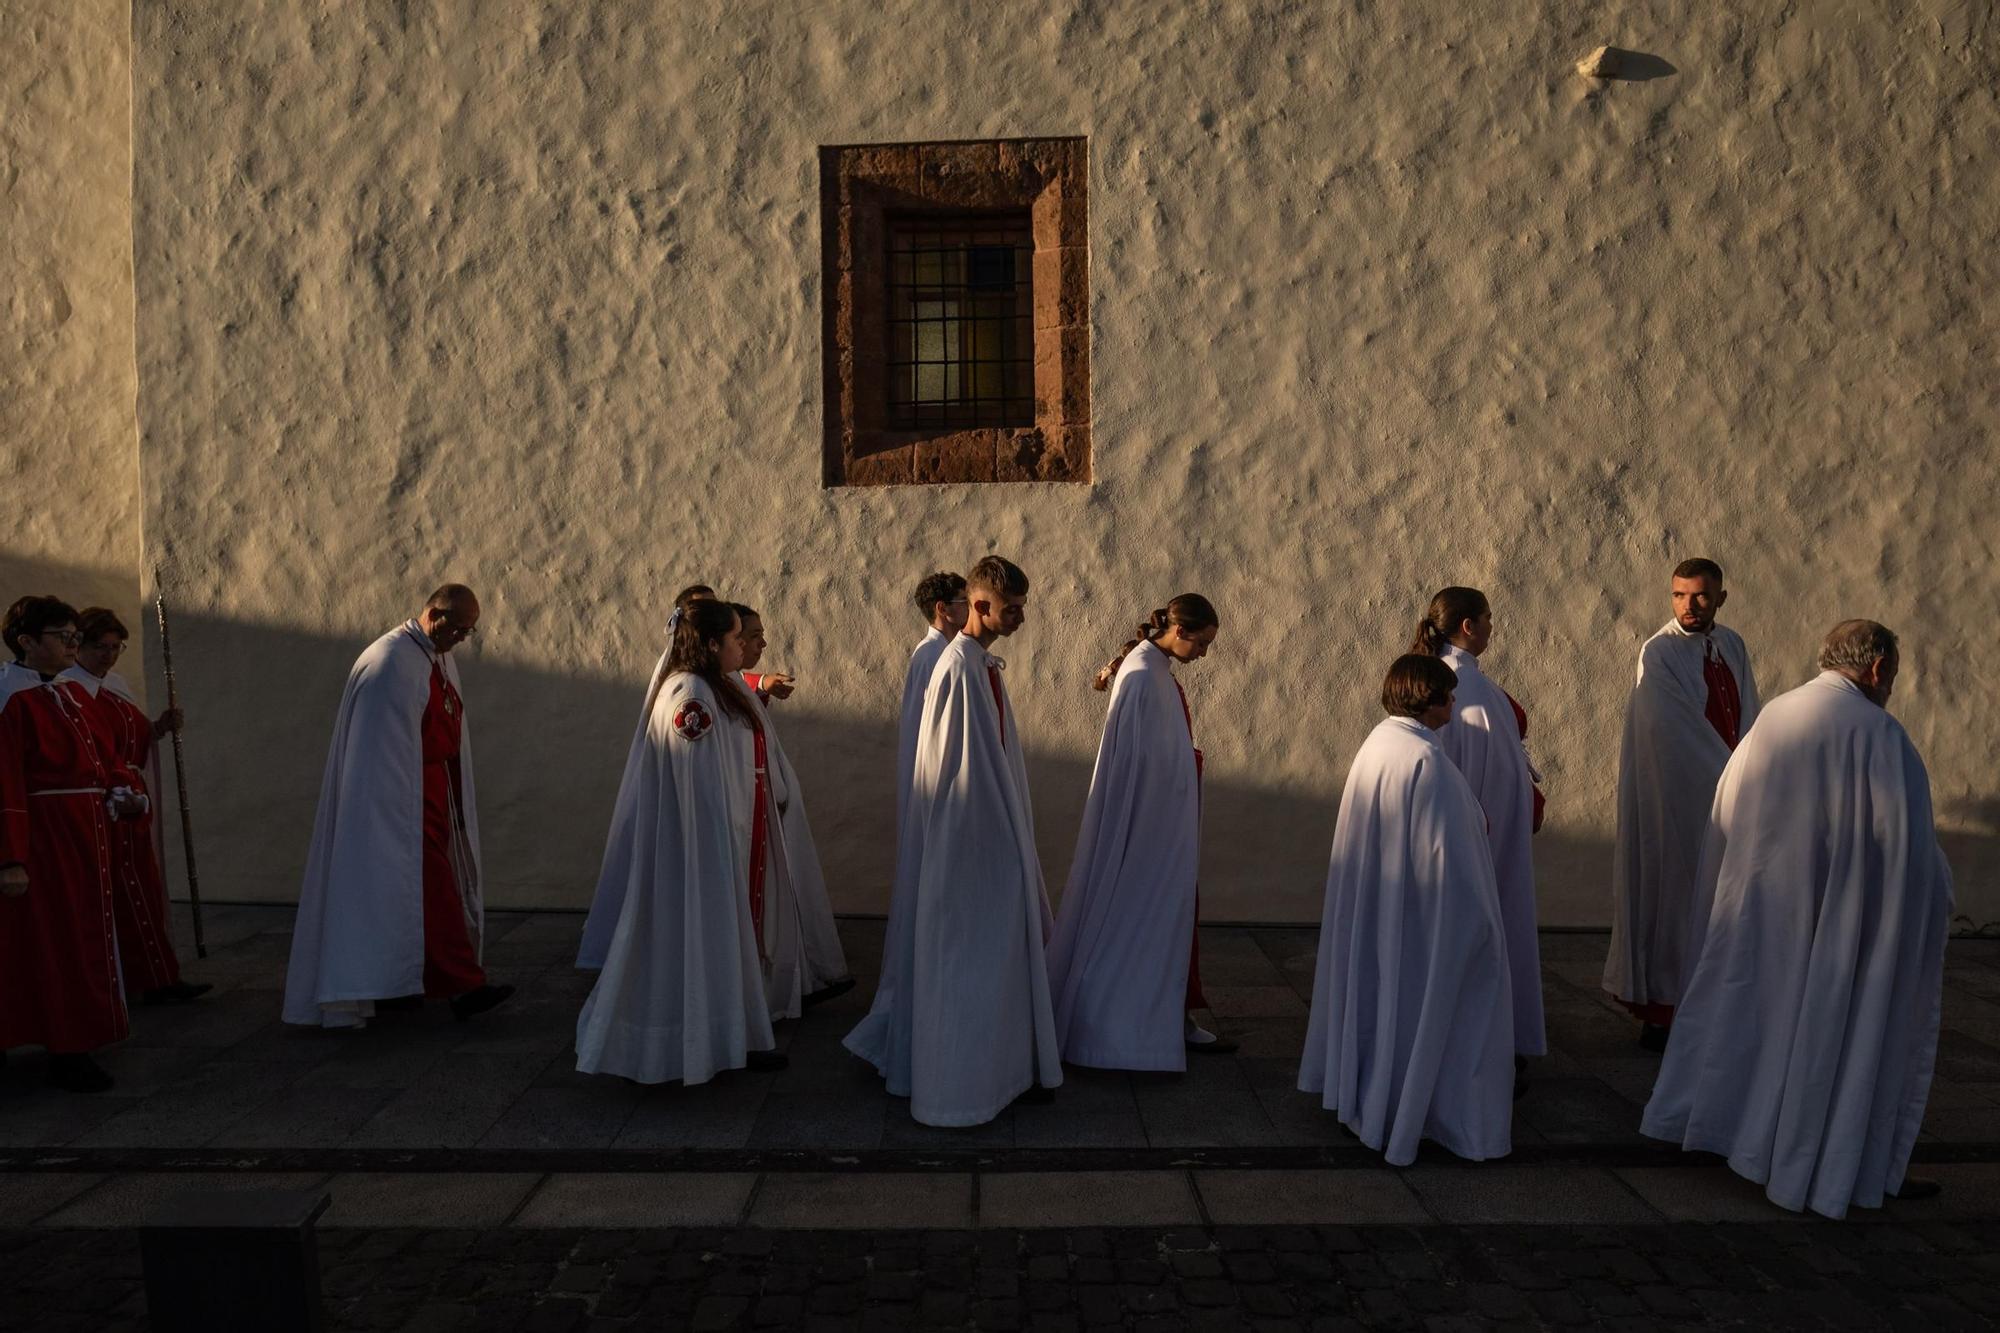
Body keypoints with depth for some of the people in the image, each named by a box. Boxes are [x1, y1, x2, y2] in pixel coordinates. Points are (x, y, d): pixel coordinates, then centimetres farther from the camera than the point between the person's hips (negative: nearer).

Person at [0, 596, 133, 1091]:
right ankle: (66, 1051, 11)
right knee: (51, 943, 1)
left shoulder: (73, 694, 10)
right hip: (43, 835, -8)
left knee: (84, 937, 16)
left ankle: (74, 1041, 29)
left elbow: (103, 754, 13)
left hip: (84, 834, 8)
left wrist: (125, 792, -7)